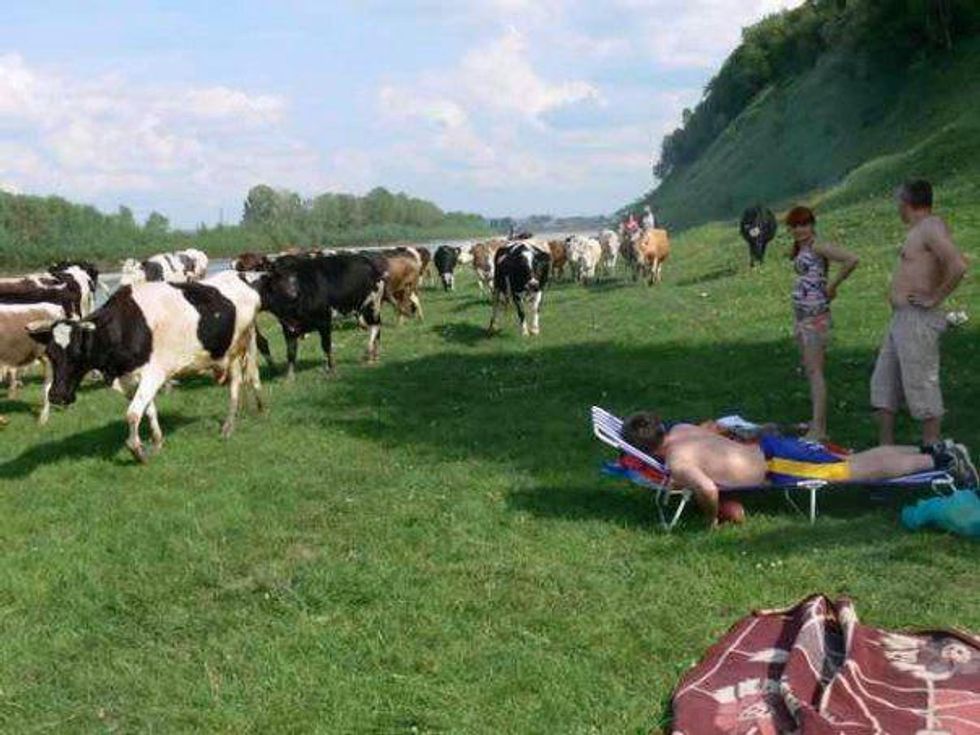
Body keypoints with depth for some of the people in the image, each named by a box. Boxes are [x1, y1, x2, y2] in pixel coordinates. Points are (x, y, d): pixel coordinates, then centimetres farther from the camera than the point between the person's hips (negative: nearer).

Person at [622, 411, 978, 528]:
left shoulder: (677, 463, -19)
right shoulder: (680, 428, 7)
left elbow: (708, 489, -36)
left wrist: (712, 519, -16)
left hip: (774, 464, -8)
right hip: (769, 445, 8)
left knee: (859, 470, -3)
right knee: (858, 460, 14)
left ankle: (939, 460, -1)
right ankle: (932, 450, 18)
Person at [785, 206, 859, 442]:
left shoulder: (817, 247, -10)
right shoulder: (800, 250, 16)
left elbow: (851, 260, -22)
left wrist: (832, 286, -14)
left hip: (815, 315, -10)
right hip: (802, 315, 10)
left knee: (814, 371, -11)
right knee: (810, 371, 12)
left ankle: (818, 429, -12)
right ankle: (818, 427, 17)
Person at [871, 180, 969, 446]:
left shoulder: (932, 227, -13)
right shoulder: (919, 230, 17)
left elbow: (958, 266, -27)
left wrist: (935, 298, -19)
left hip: (918, 321, -10)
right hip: (901, 318, 10)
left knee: (921, 384, -6)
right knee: (884, 383, 11)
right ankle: (886, 448, 16)